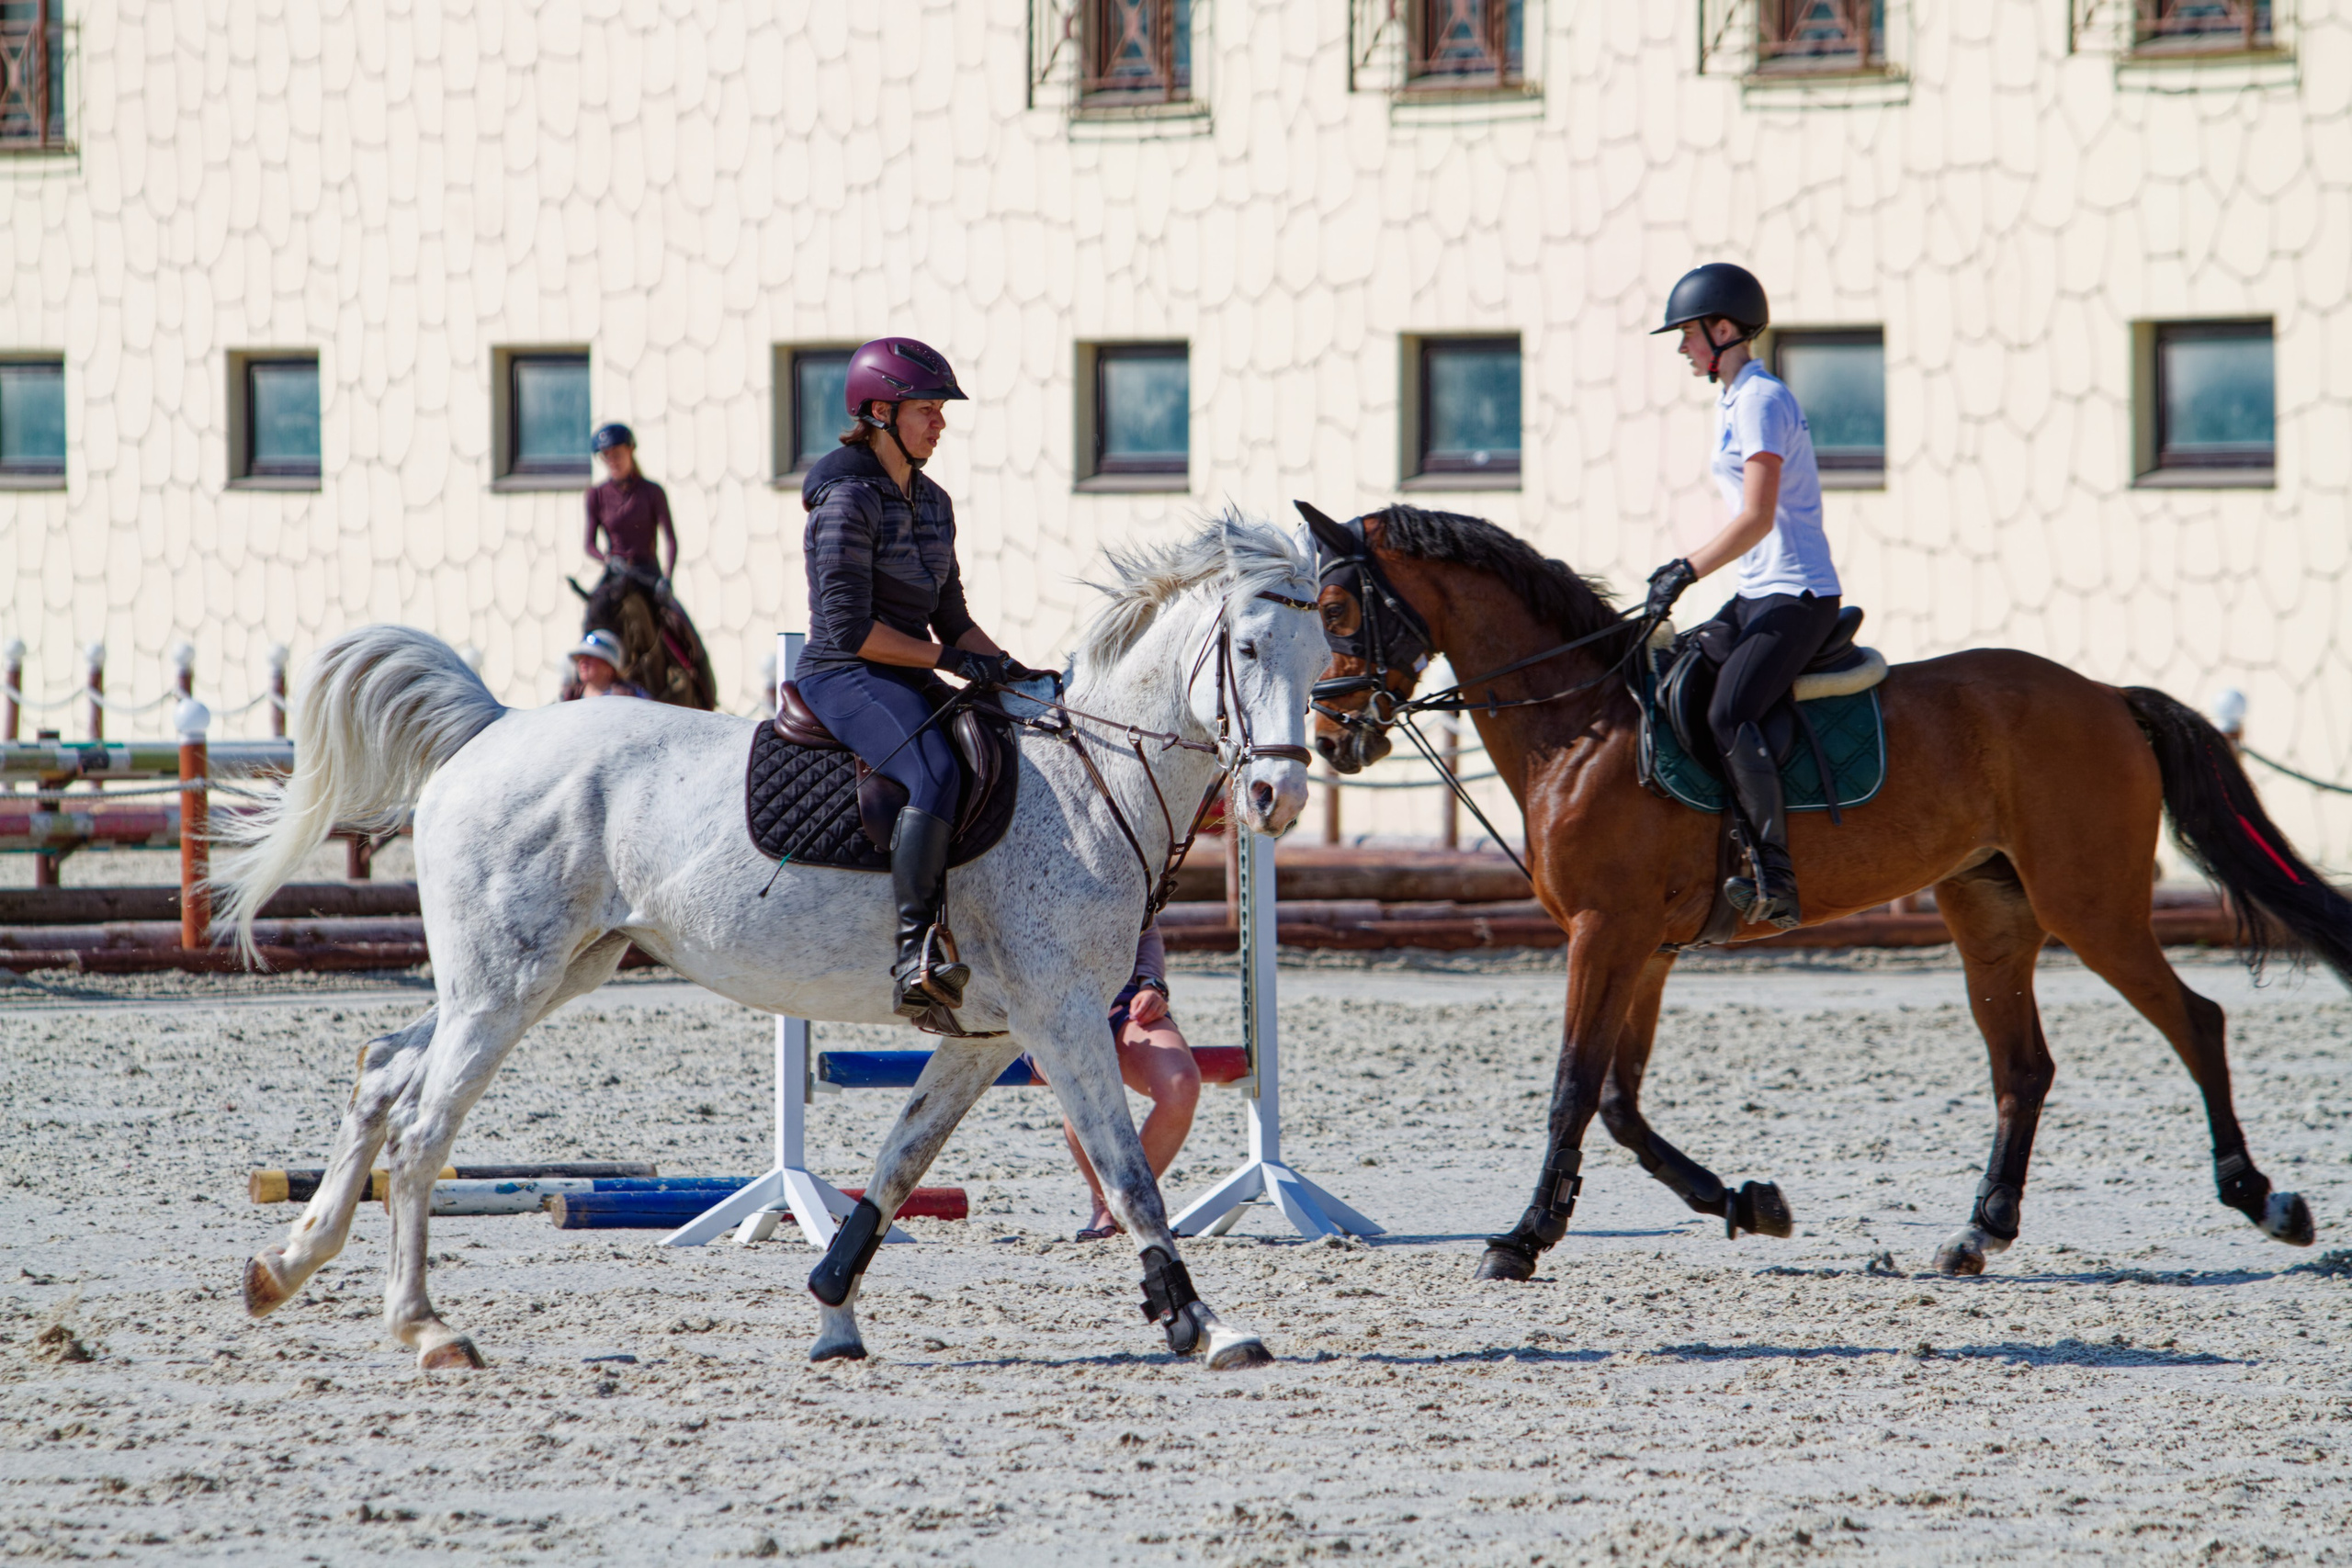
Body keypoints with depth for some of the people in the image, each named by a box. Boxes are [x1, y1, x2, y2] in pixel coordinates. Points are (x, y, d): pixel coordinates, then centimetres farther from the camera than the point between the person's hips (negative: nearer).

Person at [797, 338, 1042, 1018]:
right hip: (844, 678, -9)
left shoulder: (931, 502, 15)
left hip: (909, 681, 9)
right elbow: (850, 628, -18)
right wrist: (950, 659, -14)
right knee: (936, 772, -36)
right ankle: (916, 949, -39)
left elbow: (950, 617, 21)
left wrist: (1016, 671, 6)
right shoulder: (848, 500, -13)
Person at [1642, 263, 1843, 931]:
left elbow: (1757, 517, -20)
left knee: (1728, 715, -25)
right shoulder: (1733, 401, 18)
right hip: (1758, 594, 11)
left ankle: (1776, 879, -28)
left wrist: (1689, 572, -17)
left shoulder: (1762, 401, -13)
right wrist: (1688, 567, 16)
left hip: (1798, 595, -11)